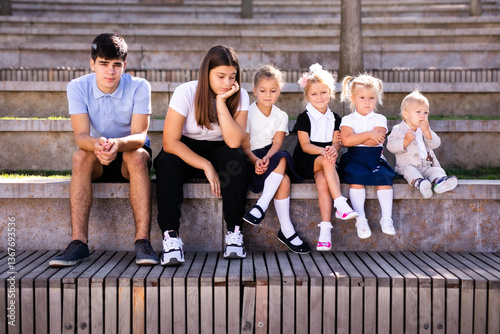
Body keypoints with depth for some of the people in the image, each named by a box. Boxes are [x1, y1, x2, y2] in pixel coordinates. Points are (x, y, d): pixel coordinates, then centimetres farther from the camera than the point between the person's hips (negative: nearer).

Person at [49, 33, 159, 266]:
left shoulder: (139, 87, -15)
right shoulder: (78, 87, -12)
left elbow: (139, 136, -24)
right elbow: (80, 135, -22)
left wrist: (119, 144, -48)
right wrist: (96, 144, -47)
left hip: (131, 154, -1)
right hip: (96, 162, 1)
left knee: (136, 155, -35)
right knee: (81, 156, -32)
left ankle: (142, 241, -39)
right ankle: (78, 243, -35)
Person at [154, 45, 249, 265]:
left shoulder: (240, 96, -12)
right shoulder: (186, 93, -18)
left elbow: (234, 141, -25)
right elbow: (170, 142, -22)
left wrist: (221, 102, -28)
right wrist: (206, 166, -27)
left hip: (217, 151, 2)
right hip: (185, 152, -1)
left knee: (236, 159, -31)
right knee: (166, 163, -34)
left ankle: (234, 233, -24)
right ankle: (170, 236, -35)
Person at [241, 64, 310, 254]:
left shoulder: (281, 116, 9)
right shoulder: (248, 114, -1)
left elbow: (277, 143, -5)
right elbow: (245, 145, -7)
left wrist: (267, 158, -26)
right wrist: (256, 161, -27)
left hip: (272, 155, 4)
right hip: (252, 159, -4)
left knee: (282, 157, -34)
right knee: (283, 179, -29)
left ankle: (261, 206, -36)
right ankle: (286, 230, -29)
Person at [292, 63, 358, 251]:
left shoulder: (334, 118, 13)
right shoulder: (304, 118, 0)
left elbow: (336, 142, 4)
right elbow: (305, 145, -8)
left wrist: (333, 150, -22)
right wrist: (323, 151, -27)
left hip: (325, 162, 2)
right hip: (305, 162, -2)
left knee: (322, 181, -31)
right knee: (327, 161, -35)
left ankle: (325, 229, -37)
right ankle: (340, 204, -41)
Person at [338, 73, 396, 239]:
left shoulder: (379, 119, 9)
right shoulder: (348, 120, 7)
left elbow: (377, 140, -10)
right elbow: (346, 140, -14)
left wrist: (355, 138, -7)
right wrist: (369, 135, -14)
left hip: (375, 158, 1)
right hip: (354, 158, -1)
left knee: (384, 176, -25)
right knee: (356, 177, -29)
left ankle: (386, 218, -21)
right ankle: (360, 219, -25)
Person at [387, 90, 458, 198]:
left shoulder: (425, 130, 17)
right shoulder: (398, 129, 4)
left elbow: (436, 144, 4)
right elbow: (391, 146, -8)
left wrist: (427, 131, -9)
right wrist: (406, 141, -20)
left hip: (426, 167, 4)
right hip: (406, 165, -4)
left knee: (437, 170, -23)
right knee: (410, 171, -35)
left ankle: (440, 181, -55)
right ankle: (419, 182, -64)